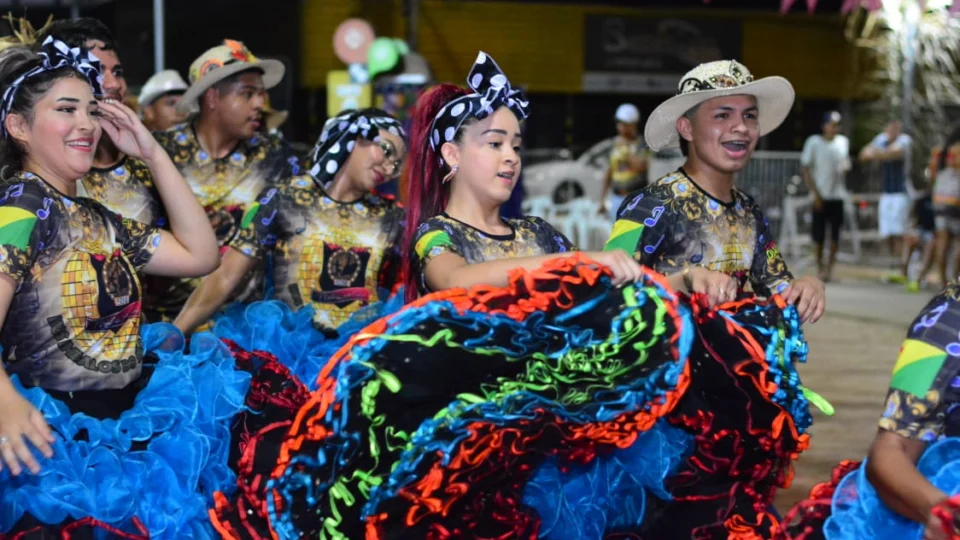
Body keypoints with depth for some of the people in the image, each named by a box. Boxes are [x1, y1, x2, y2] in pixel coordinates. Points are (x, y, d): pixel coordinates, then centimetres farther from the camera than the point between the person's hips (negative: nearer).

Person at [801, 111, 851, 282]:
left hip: (838, 195, 3)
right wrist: (815, 193, -10)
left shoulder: (843, 142, 7)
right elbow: (805, 168, -5)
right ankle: (820, 268, 13)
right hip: (821, 196, -3)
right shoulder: (814, 142, -5)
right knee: (818, 235, -1)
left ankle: (829, 267, 12)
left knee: (835, 234, 1)